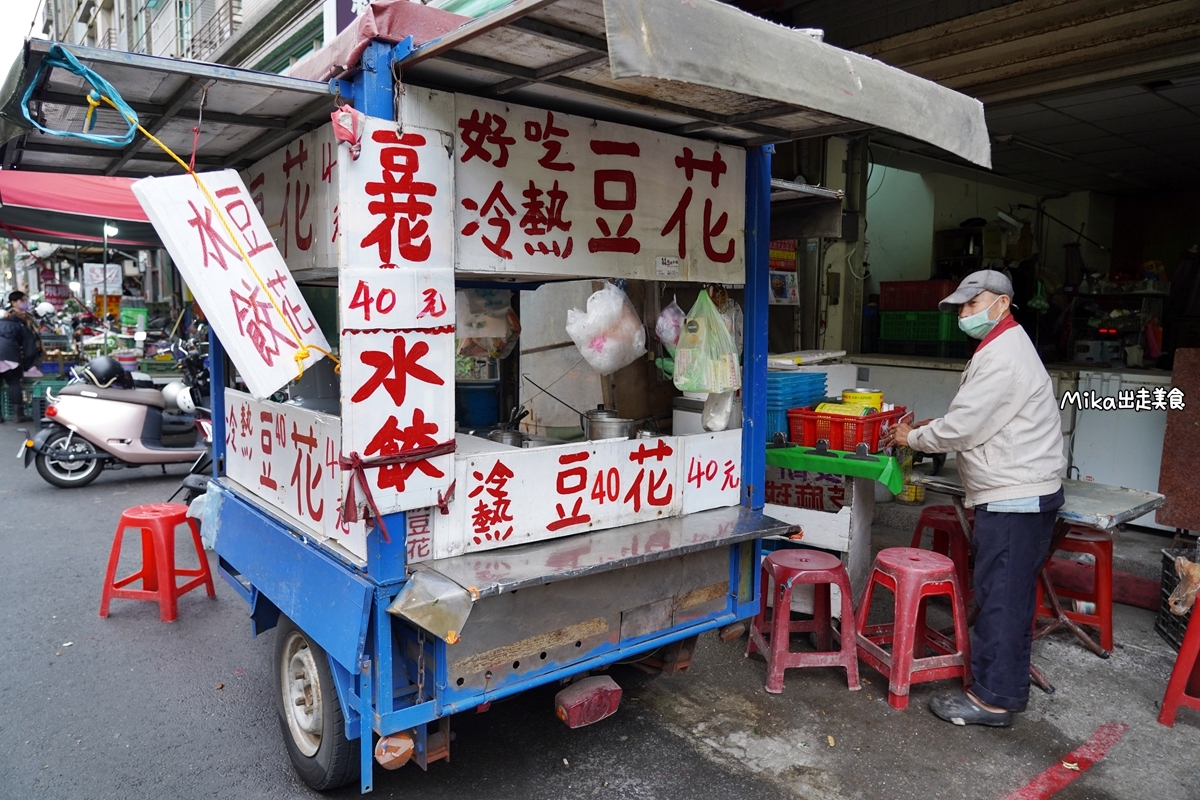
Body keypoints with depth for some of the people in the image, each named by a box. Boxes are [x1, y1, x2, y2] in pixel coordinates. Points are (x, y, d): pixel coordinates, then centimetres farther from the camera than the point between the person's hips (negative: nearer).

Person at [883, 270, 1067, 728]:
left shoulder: (1002, 357, -17)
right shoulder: (1006, 347, 18)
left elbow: (962, 429, -18)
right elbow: (979, 423, 21)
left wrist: (912, 438, -3)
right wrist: (930, 430, 9)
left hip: (1013, 499, -11)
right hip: (1023, 493, 11)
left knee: (999, 596, -4)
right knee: (1012, 595, 16)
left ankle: (993, 698, 4)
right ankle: (1011, 686, 27)